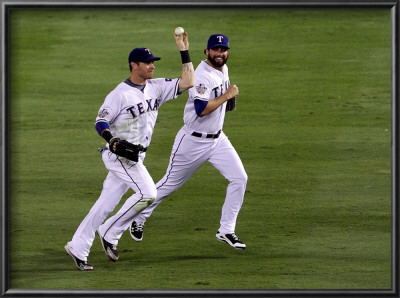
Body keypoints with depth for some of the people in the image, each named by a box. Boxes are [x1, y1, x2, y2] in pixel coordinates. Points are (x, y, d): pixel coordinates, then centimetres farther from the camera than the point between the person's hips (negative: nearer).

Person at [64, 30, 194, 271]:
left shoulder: (157, 87, 8)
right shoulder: (120, 94, -12)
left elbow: (188, 82, 4)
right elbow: (101, 122, -11)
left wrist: (184, 51, -2)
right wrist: (114, 141, -30)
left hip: (135, 158, 7)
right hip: (118, 155, -7)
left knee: (106, 204, 8)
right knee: (147, 193, -18)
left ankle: (78, 248, 12)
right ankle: (110, 233, -6)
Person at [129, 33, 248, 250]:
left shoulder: (223, 70, 6)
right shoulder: (202, 75, -23)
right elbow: (202, 109, -34)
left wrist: (229, 102, 4)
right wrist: (227, 95, -25)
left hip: (217, 139, 8)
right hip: (193, 141, -8)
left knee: (239, 178, -5)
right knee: (170, 184, 5)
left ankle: (226, 231, 2)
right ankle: (139, 219, 26)